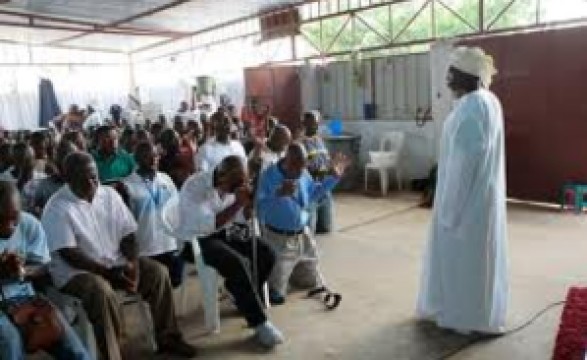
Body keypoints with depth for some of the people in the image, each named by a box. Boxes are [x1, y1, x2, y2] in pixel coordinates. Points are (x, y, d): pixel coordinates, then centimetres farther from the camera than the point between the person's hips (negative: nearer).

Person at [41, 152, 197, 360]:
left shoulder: (109, 195, 2)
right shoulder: (57, 209, -14)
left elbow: (127, 234, 3)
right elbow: (68, 254, -19)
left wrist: (133, 263, -15)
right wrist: (108, 272, -24)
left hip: (116, 261, 6)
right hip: (75, 271, -6)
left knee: (158, 272, -10)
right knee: (103, 293, -36)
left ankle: (167, 338, 4)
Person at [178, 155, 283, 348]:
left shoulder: (234, 183, -5)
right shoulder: (194, 186, -24)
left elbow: (244, 217, 3)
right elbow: (209, 225, -32)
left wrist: (248, 200, -18)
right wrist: (237, 203, -31)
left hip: (225, 232, 7)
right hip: (198, 240, -7)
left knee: (266, 254, -9)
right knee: (238, 264, -30)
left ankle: (245, 299, 14)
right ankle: (259, 323, -15)